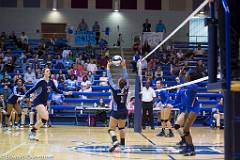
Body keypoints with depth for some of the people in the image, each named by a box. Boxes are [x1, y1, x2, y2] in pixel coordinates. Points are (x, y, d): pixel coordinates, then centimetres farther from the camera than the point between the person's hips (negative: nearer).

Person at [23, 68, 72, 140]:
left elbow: (56, 90, 15)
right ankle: (32, 132, -7)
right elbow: (33, 89, -13)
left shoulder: (51, 82, 6)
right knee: (45, 118, -17)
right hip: (38, 101, -8)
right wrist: (25, 96, -17)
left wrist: (65, 93, 8)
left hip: (44, 102, 8)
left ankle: (32, 132, 17)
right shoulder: (41, 81, -14)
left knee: (40, 120, 7)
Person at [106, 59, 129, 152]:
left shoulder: (115, 89, -13)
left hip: (116, 112, -5)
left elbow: (109, 79, -6)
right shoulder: (126, 89, -4)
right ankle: (122, 143, 33)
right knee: (121, 128, 25)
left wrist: (108, 67, 2)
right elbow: (126, 78, 6)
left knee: (111, 129, -6)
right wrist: (124, 66, 11)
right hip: (124, 112, 5)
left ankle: (115, 141, -32)